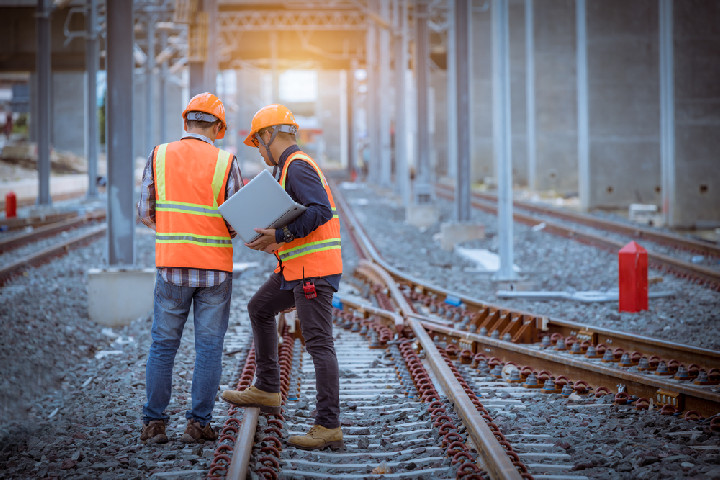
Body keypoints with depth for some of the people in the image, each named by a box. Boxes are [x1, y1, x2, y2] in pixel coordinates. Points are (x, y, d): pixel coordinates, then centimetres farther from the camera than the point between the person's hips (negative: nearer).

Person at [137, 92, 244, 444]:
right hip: (215, 269, -2)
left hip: (171, 266, 2)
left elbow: (145, 214, 3)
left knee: (163, 346, 10)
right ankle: (198, 423, 5)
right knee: (209, 349, 6)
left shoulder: (159, 157, 1)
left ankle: (154, 423, 8)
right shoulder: (225, 163, -5)